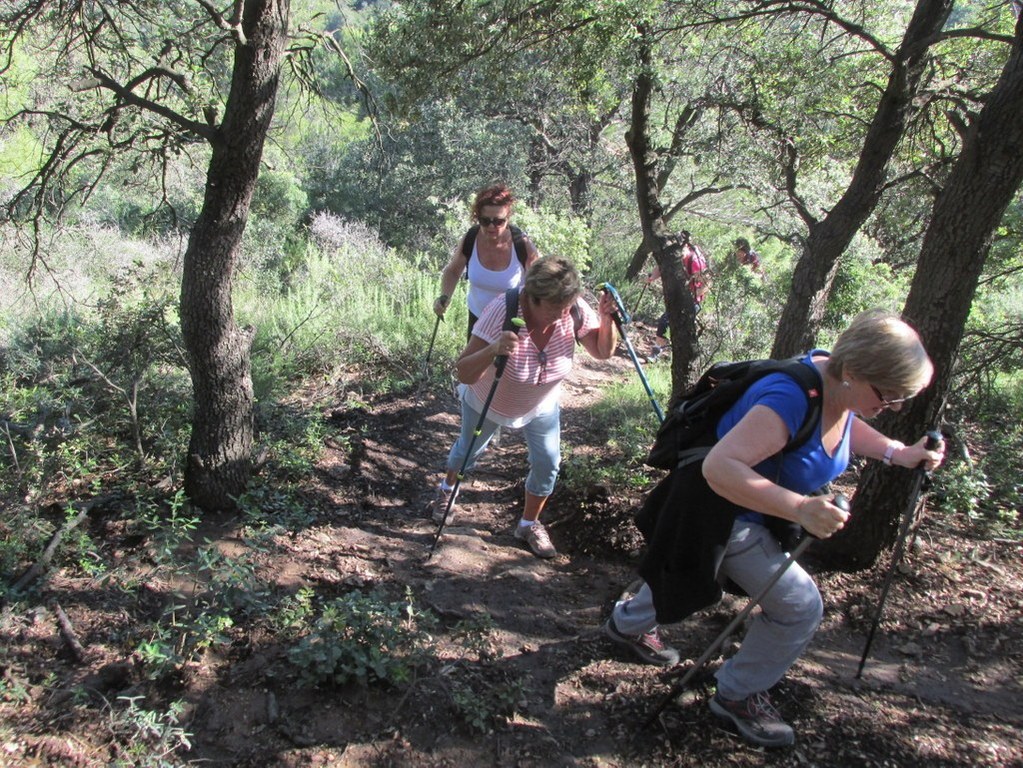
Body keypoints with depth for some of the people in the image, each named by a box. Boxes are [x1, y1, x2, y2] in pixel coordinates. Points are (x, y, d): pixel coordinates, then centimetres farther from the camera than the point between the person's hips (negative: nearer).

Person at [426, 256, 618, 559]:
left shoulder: (574, 310, -30)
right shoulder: (502, 311, -42)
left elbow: (603, 352, -16)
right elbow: (463, 374, -42)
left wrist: (607, 319, -35)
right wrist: (493, 349, -61)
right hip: (487, 401, -2)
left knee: (547, 463, 1)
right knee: (469, 449, 21)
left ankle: (530, 524, 27)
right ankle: (446, 490, 54)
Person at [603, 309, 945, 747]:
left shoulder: (841, 390, -13)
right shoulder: (791, 399, -39)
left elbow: (844, 424, 11)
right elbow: (719, 467, -48)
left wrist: (898, 454, -4)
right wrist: (799, 508, -56)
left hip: (757, 511, 9)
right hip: (724, 514, -9)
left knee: (697, 576, 30)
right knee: (799, 606, -8)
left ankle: (629, 624, 59)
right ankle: (739, 695, 17)